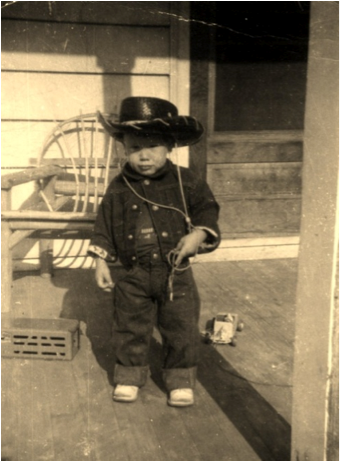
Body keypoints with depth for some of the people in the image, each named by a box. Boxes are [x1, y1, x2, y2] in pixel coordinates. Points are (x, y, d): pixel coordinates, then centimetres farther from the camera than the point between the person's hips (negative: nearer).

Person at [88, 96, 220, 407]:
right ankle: (129, 375, 32)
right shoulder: (118, 189, -1)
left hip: (176, 273, -1)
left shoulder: (186, 182, -6)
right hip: (134, 275, 1)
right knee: (130, 328, 12)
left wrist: (198, 234, -18)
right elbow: (105, 227, 5)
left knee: (181, 329, 7)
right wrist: (101, 262, 1)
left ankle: (181, 380, 26)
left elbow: (207, 209, 1)